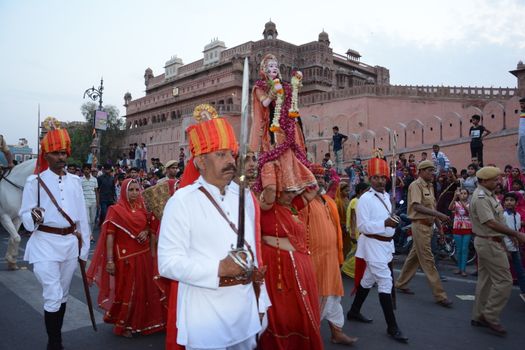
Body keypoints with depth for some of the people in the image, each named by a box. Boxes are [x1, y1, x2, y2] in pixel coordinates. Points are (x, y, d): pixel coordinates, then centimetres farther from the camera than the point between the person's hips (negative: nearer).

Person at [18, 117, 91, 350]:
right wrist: (35, 217, -28)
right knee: (53, 297, -7)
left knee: (63, 295, 15)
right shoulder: (35, 181, -5)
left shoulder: (74, 181, 6)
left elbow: (82, 216, 8)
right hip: (45, 244, -4)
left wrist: (84, 248, 8)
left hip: (70, 243, 4)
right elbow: (24, 215, -4)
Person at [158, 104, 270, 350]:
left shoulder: (244, 197, 5)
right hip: (205, 317, -5)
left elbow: (253, 250, 9)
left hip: (246, 310, 6)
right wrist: (219, 268, -24)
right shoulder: (182, 201, -13)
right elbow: (168, 262, -16)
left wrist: (260, 300, 11)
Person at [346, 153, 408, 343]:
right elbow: (362, 226, -20)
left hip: (385, 244, 8)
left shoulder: (386, 196, 10)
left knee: (368, 280, 18)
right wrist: (385, 223, -28)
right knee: (385, 282, -6)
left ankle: (354, 311, 34)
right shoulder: (365, 199, -15)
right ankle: (392, 326, 5)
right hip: (373, 245, -8)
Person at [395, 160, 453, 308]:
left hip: (428, 226, 9)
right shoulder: (416, 185, -13)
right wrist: (439, 214, -32)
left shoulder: (429, 186, 15)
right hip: (420, 225, -9)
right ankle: (440, 295, -1)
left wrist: (440, 227, 16)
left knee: (414, 256, 16)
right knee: (428, 260, -5)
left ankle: (401, 283, 29)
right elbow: (417, 207, -26)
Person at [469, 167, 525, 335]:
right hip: (489, 243, -10)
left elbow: (496, 219, 13)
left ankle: (479, 317, 23)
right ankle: (490, 317, 4)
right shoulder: (481, 197, -18)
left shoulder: (488, 195, 12)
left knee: (485, 280, 14)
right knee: (504, 281, -6)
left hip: (488, 242, 10)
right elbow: (491, 223, -25)